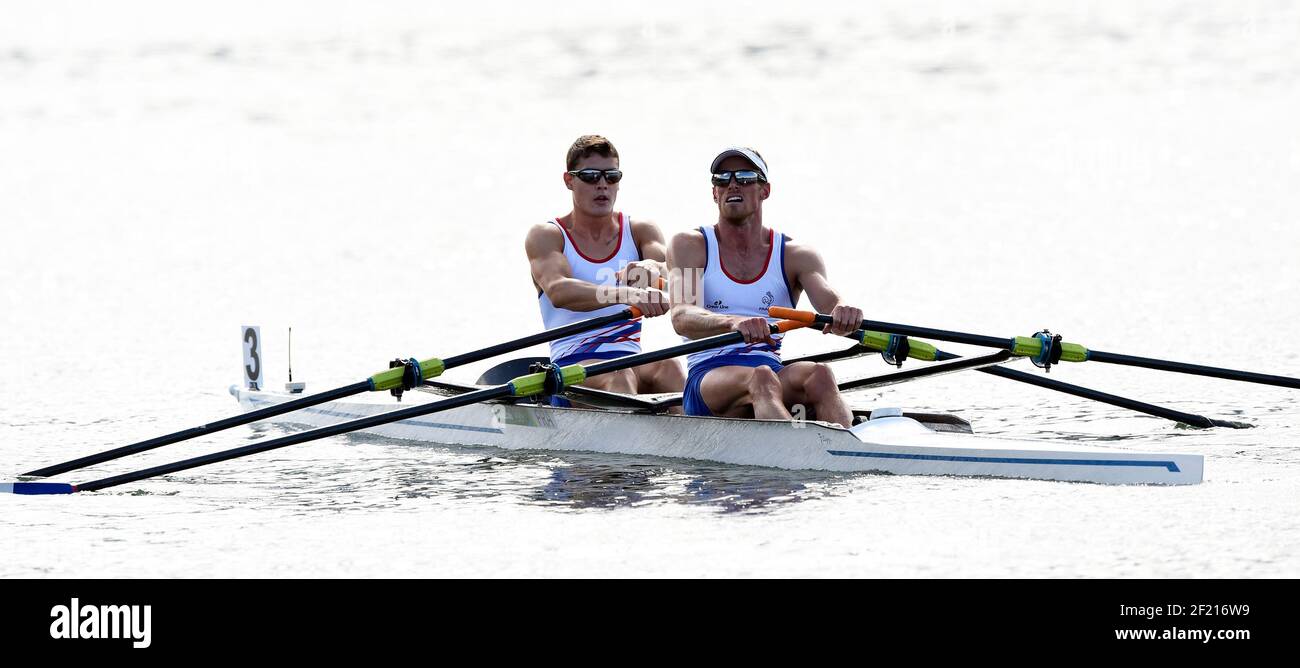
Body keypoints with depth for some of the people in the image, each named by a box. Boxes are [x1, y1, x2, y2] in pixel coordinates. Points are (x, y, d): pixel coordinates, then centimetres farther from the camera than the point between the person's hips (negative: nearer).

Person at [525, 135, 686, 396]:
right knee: (619, 376, -35)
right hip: (572, 364, -3)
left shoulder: (640, 232, 16)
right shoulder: (545, 236, 5)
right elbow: (558, 291, -17)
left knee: (668, 366, -31)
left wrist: (651, 269, -33)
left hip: (633, 362, 3)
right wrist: (626, 295, -35)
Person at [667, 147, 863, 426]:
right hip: (708, 378, -2)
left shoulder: (797, 257, 14)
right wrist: (734, 323, -33)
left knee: (818, 375, -32)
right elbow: (681, 318, -10)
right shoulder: (689, 246, 8)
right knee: (762, 378, -36)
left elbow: (829, 301, -4)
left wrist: (843, 314, -32)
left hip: (775, 371, 2)